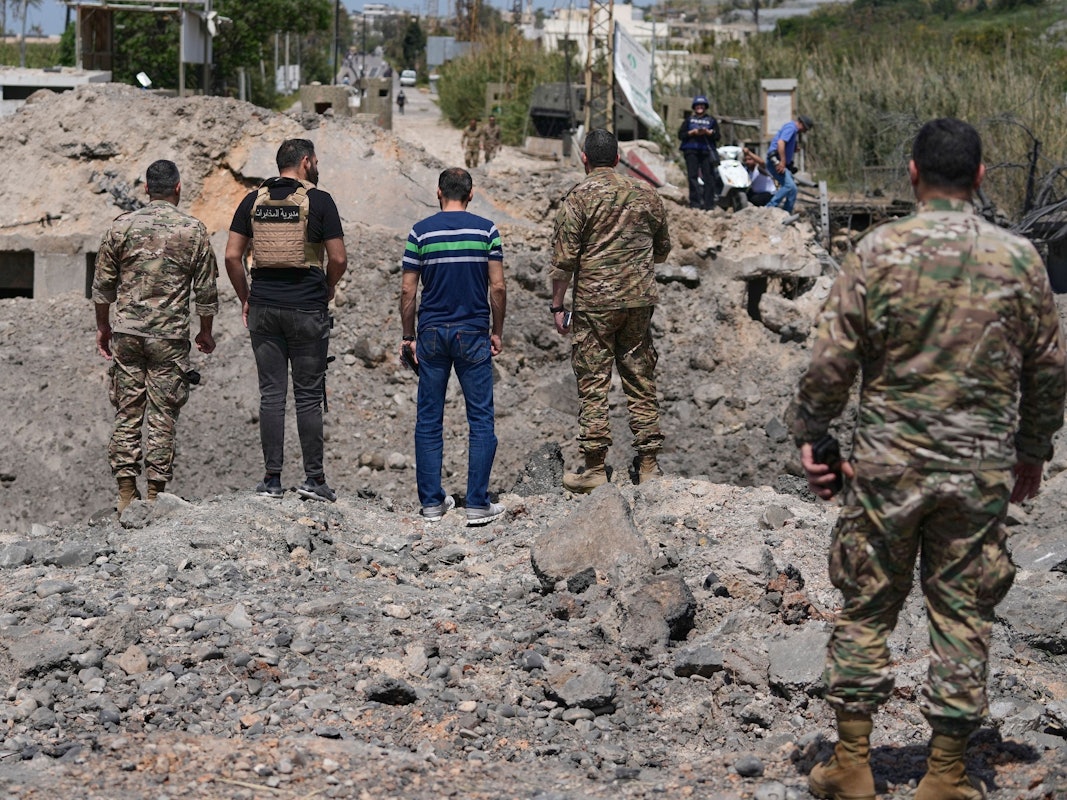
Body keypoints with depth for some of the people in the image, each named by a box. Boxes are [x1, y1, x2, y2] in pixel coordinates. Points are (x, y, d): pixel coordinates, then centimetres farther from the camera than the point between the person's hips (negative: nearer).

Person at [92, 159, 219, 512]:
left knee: (127, 413, 7)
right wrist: (206, 332, 16)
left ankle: (126, 492, 7)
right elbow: (206, 291, 2)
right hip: (170, 337, -2)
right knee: (162, 417, 2)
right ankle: (155, 494, 3)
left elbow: (102, 284, 7)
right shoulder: (193, 230, -1)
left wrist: (103, 327, 19)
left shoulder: (123, 226, 3)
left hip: (126, 333, 2)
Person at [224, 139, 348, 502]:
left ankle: (272, 478, 6)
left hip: (264, 308, 3)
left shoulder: (253, 200, 6)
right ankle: (314, 478, 4)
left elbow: (232, 256, 3)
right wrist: (327, 291, 11)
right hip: (307, 308, -3)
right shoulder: (319, 201, -4)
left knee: (271, 394, 6)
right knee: (308, 395, 3)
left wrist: (245, 298, 13)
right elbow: (338, 259, -7)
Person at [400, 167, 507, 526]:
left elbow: (407, 290, -2)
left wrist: (408, 336, 7)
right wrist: (496, 332, 7)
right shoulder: (486, 230, -2)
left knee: (429, 420, 9)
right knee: (481, 420, 3)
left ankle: (432, 502, 11)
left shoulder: (421, 231, -1)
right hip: (473, 334, -1)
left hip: (431, 334, 1)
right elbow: (497, 287, -4)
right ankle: (478, 504, -1)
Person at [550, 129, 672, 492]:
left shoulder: (578, 197, -5)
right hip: (640, 299, 4)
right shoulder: (646, 194, 8)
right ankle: (648, 463, 11)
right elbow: (663, 250, 18)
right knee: (641, 382, 9)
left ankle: (595, 467, -2)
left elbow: (564, 259, -9)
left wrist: (557, 305, -1)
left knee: (593, 385, 0)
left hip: (594, 303, -4)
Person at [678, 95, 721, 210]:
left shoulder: (711, 120, 17)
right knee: (693, 176, -8)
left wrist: (707, 132, -10)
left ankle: (709, 203, -8)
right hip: (691, 151, 0)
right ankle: (694, 202, -9)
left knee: (708, 177, -8)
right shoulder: (689, 119, 18)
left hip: (707, 150, 0)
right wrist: (693, 132, -6)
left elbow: (717, 136, 7)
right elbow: (681, 134, 9)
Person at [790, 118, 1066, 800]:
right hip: (982, 469, 1)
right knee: (963, 615, 8)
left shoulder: (880, 251, -7)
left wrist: (810, 435, 6)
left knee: (867, 607, 10)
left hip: (887, 463, -1)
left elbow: (833, 360, -7)